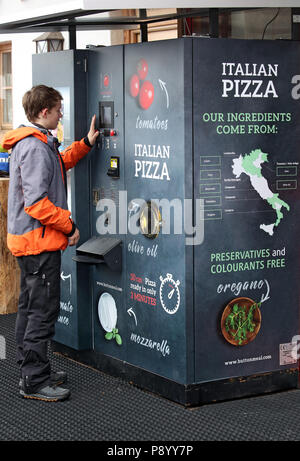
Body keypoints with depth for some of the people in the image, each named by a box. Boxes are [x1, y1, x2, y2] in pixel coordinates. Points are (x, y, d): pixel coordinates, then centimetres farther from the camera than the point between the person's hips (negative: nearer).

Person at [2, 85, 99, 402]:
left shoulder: (38, 143, 12)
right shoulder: (36, 147, -20)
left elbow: (60, 163, 32)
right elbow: (37, 203, -25)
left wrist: (86, 143, 24)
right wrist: (69, 226, -15)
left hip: (28, 241, 11)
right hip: (40, 240, -11)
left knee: (31, 307, 17)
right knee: (43, 310, -5)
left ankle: (31, 372, 27)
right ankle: (35, 382, 0)